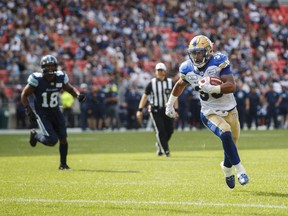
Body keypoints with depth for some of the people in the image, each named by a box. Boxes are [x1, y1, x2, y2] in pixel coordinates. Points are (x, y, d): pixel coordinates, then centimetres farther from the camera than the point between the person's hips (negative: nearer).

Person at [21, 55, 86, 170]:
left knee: (63, 138, 0)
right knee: (52, 141, -14)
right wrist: (29, 111, -19)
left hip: (56, 112, 4)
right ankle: (35, 135, 17)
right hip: (42, 114, -4)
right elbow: (24, 95, -10)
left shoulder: (60, 77, -8)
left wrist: (78, 95, -12)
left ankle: (63, 164, 19)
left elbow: (70, 89, 10)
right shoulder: (37, 79, -20)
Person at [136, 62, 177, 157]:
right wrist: (140, 110, -6)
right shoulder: (151, 83, -1)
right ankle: (165, 150, -2)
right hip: (155, 109, -2)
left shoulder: (170, 82, 3)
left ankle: (160, 145, 26)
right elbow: (145, 96, 1)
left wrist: (175, 110, -1)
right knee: (160, 131, -10)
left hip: (168, 109, 2)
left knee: (169, 131, 0)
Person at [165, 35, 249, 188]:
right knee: (226, 135, -28)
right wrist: (170, 104, 22)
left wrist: (212, 88, -37)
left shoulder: (218, 62, -17)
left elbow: (231, 86, -25)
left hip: (230, 111, 0)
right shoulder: (188, 69, -7)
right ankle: (239, 170, -18)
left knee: (231, 144, 12)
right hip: (210, 114, 0)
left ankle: (227, 167, 43)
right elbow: (180, 84, 16)